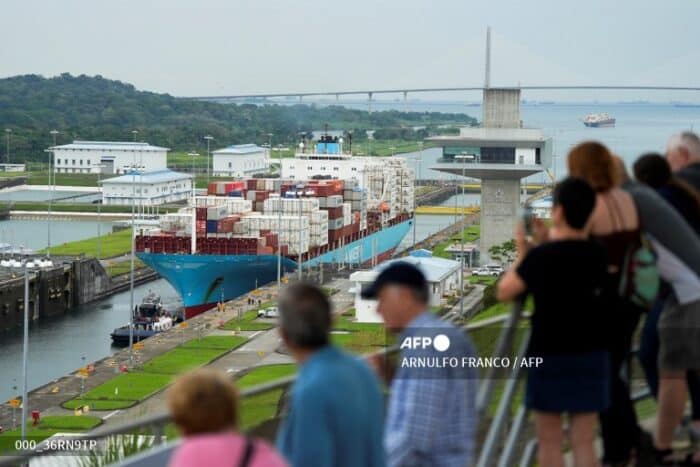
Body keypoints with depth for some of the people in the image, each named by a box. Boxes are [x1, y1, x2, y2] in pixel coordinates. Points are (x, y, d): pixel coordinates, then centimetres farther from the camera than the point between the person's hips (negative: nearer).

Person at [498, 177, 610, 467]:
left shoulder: (541, 257, -15)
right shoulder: (598, 255, -1)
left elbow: (504, 292, -5)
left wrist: (522, 254, 7)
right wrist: (550, 243, 15)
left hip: (550, 357, -4)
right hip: (591, 356, 4)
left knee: (550, 442, 7)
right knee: (583, 442, 7)